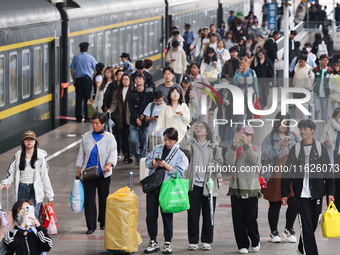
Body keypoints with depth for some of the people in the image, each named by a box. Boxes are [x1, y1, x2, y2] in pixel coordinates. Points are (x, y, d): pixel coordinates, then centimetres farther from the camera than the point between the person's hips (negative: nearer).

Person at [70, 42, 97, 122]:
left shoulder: (76, 58, 8)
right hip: (87, 79, -2)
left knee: (78, 99, 4)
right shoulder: (90, 58, 2)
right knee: (87, 99, 0)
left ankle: (78, 117, 3)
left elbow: (72, 70, 9)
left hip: (78, 80, 2)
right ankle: (87, 117, -2)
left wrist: (74, 80, 15)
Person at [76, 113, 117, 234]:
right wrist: (79, 170, 8)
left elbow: (113, 152, -7)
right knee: (89, 199, -5)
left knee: (103, 198, 8)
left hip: (104, 174, -1)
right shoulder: (86, 137, 7)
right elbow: (81, 153, 12)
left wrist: (109, 165, -25)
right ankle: (91, 225, -3)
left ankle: (103, 223, 25)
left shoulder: (109, 137, 0)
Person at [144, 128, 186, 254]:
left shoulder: (179, 154, 2)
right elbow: (147, 161, 15)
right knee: (151, 215, 3)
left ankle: (167, 243, 12)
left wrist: (166, 165, -16)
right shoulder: (157, 149, 12)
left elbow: (179, 173, -6)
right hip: (153, 186, 3)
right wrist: (153, 163, -7)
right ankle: (153, 242, 13)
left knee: (167, 216, 2)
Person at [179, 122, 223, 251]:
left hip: (209, 184, 1)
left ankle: (207, 241, 12)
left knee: (208, 215, 3)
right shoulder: (192, 144, 6)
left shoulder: (213, 147, 9)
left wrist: (214, 165, -11)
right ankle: (193, 241, 7)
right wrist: (190, 131, -9)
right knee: (193, 214, 0)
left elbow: (220, 162, 11)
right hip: (194, 184, -1)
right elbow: (183, 147, -15)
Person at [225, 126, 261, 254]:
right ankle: (243, 245, 10)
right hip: (236, 188, 1)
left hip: (251, 189, -1)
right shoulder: (236, 150, 9)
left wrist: (246, 144, -21)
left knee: (251, 218, -3)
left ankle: (255, 242, 19)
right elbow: (229, 160, -11)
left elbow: (255, 160, -15)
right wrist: (235, 144, -21)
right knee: (238, 219, 0)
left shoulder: (256, 150, 7)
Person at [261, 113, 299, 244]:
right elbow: (266, 156, -8)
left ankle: (288, 230, 14)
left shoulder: (293, 137, 10)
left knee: (294, 203, -6)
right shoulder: (270, 138, 2)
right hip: (275, 177, -2)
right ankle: (274, 232, 18)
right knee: (275, 205, 4)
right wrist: (278, 146, -20)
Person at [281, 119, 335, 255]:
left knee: (313, 223, 9)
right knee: (306, 225, -7)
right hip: (302, 193, -1)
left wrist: (330, 192, 0)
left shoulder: (320, 148, 4)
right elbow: (287, 172, 6)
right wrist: (284, 193, 1)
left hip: (317, 192, 1)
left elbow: (328, 171, 6)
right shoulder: (295, 149, 3)